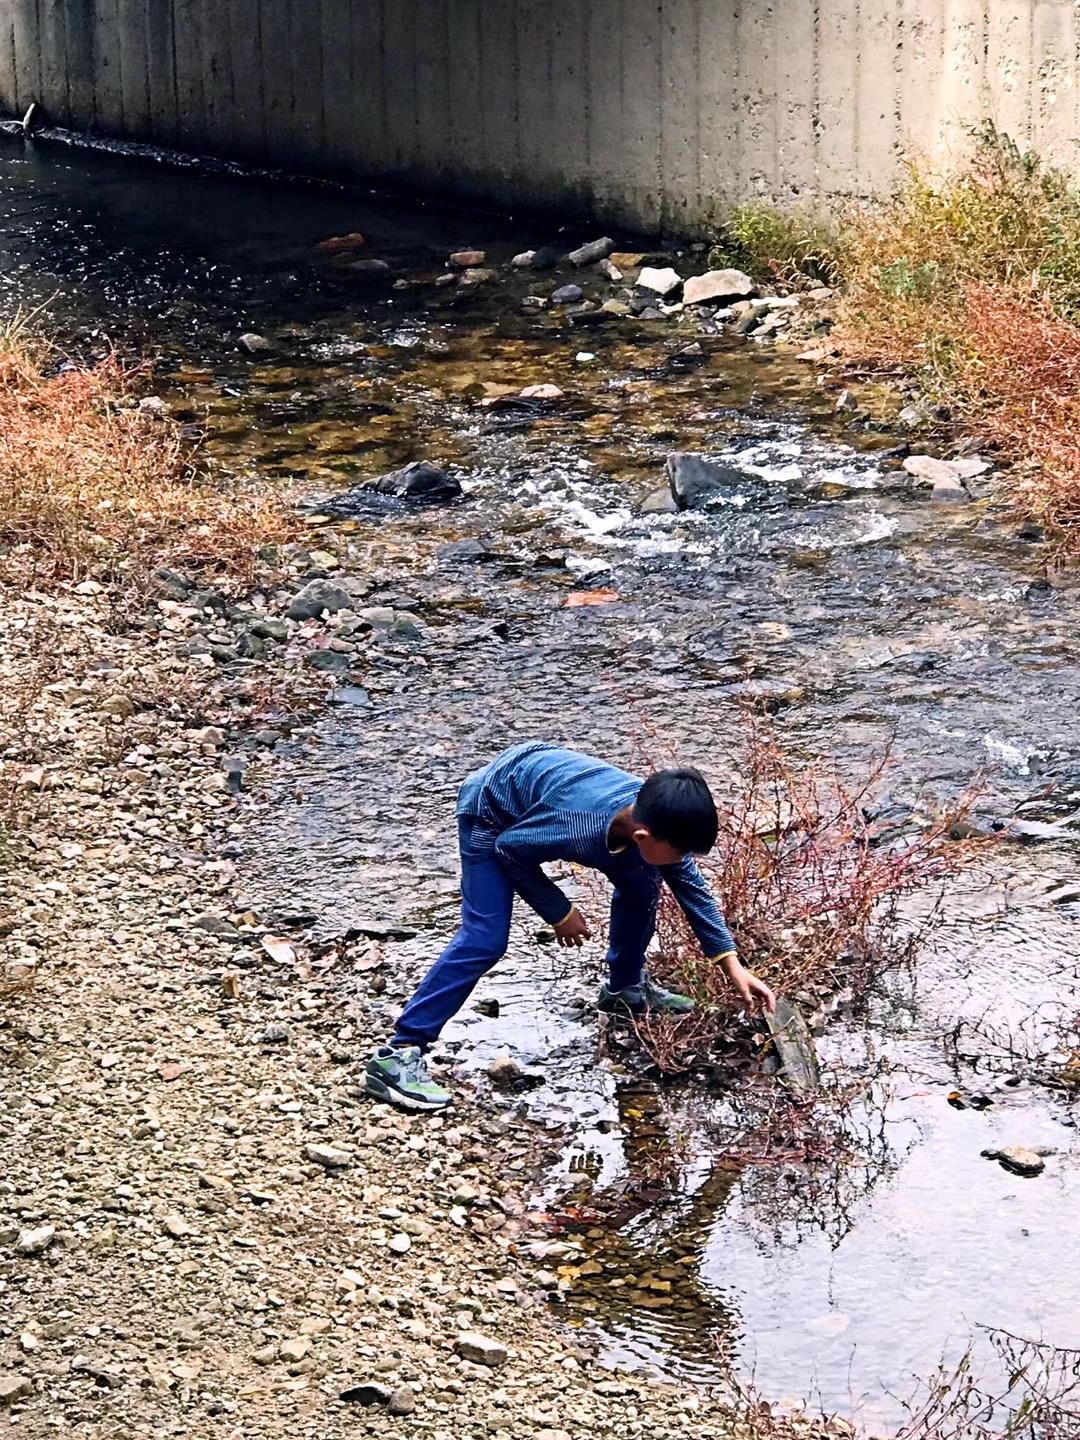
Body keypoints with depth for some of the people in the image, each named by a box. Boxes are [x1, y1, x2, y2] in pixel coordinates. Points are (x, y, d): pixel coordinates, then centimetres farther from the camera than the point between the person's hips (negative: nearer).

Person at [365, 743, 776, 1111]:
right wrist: (559, 912, -12)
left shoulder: (657, 817, -22)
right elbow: (508, 849, -21)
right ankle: (398, 1054, -19)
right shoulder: (575, 828, -42)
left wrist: (734, 966, -4)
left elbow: (693, 888, -4)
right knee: (485, 940, -18)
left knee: (641, 883, 3)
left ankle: (625, 987, 26)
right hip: (492, 809, -7)